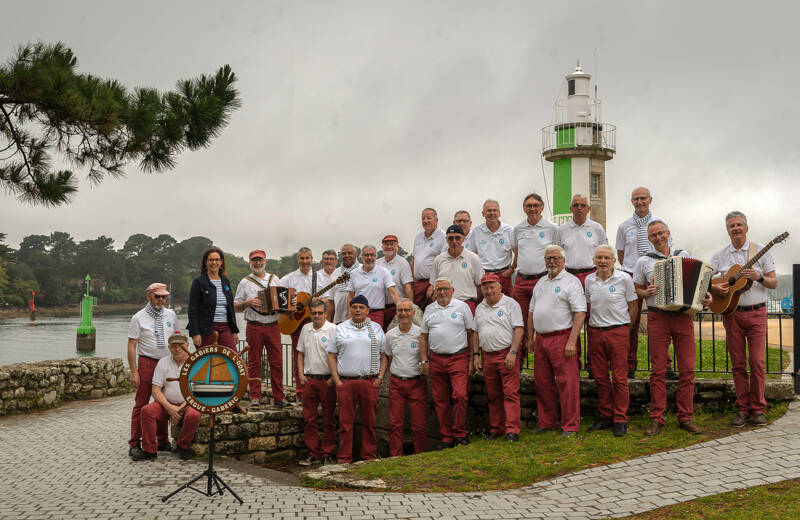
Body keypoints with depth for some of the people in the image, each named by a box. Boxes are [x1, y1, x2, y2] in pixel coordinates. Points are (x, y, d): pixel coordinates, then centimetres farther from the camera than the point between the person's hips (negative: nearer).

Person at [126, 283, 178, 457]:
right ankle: (135, 444, 3)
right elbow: (131, 346, -5)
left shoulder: (171, 315, 9)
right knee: (141, 404, -3)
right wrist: (134, 372, -12)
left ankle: (163, 441, 19)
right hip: (147, 363, -4)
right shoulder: (139, 318, -4)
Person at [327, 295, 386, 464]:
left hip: (370, 382, 1)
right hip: (345, 382, 0)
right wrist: (336, 380, -2)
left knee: (370, 422, 4)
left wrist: (380, 377, -1)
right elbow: (331, 355, 8)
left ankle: (370, 456, 13)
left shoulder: (376, 329, 11)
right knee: (345, 421, 0)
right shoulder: (340, 329, 9)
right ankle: (344, 458, 7)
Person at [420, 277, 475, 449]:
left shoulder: (462, 307, 3)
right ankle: (446, 437, 13)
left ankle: (460, 433, -1)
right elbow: (423, 336, 15)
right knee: (440, 400, 4)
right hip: (436, 360, 4)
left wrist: (472, 358, -3)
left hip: (458, 358, -3)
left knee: (460, 395, -16)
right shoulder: (429, 310, 12)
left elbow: (472, 333, 3)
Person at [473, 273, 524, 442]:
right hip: (488, 356, 6)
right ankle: (496, 429, 18)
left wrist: (512, 352, -17)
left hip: (507, 354, -6)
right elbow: (476, 333, 19)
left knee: (510, 393, -9)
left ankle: (512, 430, -9)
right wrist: (476, 355, 11)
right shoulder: (480, 308, 15)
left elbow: (518, 329, -9)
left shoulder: (510, 304, -3)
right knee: (493, 395, 10)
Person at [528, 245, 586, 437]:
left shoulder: (571, 282, -5)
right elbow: (532, 311, 22)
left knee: (567, 382, -6)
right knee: (542, 382, 11)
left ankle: (570, 426, 1)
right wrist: (530, 338, 15)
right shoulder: (540, 283, 17)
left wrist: (571, 342, -19)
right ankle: (546, 422, 22)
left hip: (562, 337, -7)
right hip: (541, 338, 7)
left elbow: (580, 313, -13)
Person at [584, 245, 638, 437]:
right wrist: (593, 325, 11)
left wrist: (624, 328, 3)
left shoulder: (624, 279, -4)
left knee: (619, 378, -2)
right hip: (595, 333, 4)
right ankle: (605, 416, 20)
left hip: (617, 333, -4)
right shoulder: (589, 280, 6)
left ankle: (620, 420, 5)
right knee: (600, 377, 8)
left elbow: (633, 306, 3)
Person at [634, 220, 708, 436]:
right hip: (657, 318, -2)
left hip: (683, 318, 2)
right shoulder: (644, 261, 5)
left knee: (687, 368, 1)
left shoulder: (684, 256, 11)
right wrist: (647, 292, -11)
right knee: (658, 370, -1)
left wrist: (704, 296, 0)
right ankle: (657, 419, 5)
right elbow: (636, 290, 10)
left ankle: (685, 417, 10)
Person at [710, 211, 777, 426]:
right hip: (732, 313, 1)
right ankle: (743, 408, 9)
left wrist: (759, 277, -16)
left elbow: (774, 283, 3)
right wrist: (715, 288, -12)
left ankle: (758, 409, 5)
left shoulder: (760, 251, 3)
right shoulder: (720, 255, 7)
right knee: (738, 363, 3)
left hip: (756, 312, -1)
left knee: (757, 362, -5)